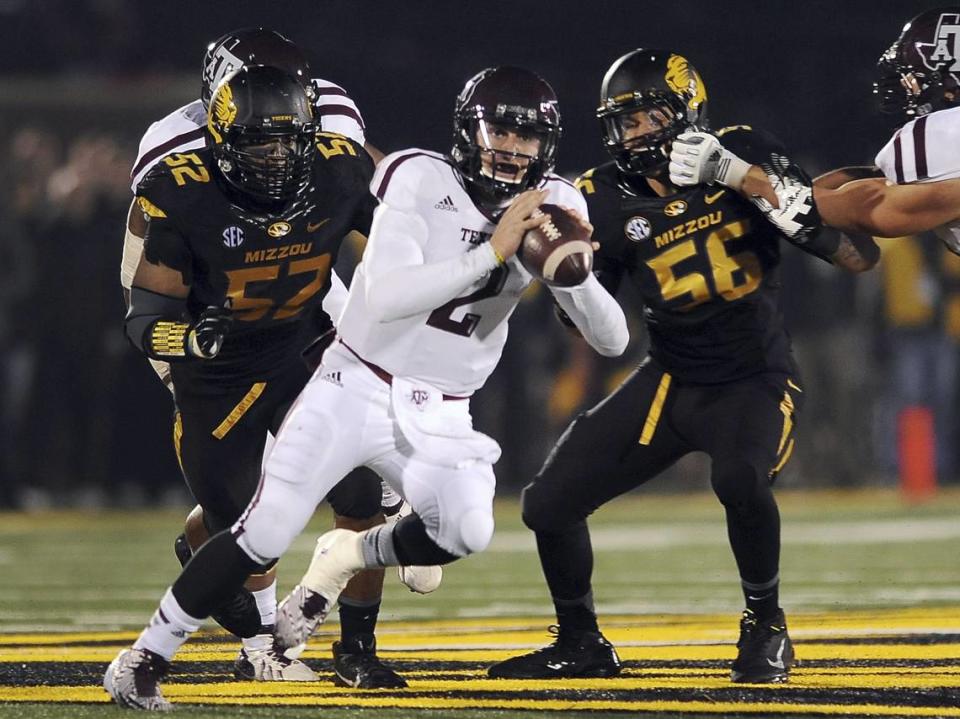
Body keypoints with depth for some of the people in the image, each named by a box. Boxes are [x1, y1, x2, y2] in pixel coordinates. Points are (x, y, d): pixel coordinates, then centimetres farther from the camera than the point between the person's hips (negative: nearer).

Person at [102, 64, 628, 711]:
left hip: (438, 416, 3)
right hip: (357, 387, -3)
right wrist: (491, 253, -30)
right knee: (264, 536, -12)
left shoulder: (551, 207, -1)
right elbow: (385, 300, -27)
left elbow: (613, 341, -4)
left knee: (467, 532, -25)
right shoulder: (422, 181, -13)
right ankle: (145, 658, 5)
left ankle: (347, 557, 5)